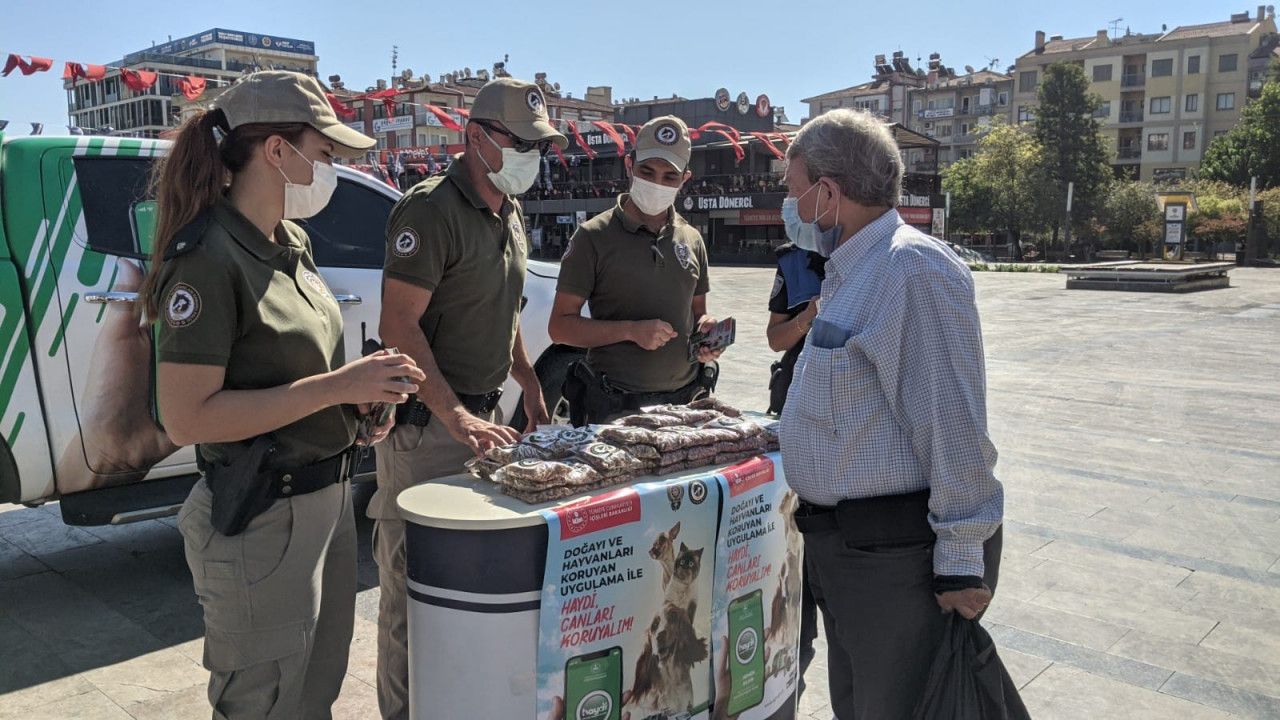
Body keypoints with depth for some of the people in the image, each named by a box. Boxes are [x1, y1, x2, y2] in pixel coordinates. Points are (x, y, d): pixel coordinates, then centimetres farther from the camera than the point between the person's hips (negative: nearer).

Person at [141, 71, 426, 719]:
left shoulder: (290, 242, 8)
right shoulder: (209, 258, -20)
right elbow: (186, 417, -24)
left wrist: (361, 389, 0)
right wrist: (334, 386, -24)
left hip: (327, 499, 9)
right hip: (260, 520, -9)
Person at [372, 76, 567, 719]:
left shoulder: (509, 216, 14)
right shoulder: (431, 209, -13)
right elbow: (399, 326, -19)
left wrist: (530, 389, 18)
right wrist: (455, 416, -26)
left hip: (483, 413, 8)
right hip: (426, 423, -8)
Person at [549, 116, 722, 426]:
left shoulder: (691, 240, 9)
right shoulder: (594, 236, -6)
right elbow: (560, 326, -8)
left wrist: (708, 328, -3)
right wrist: (631, 330, -20)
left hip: (685, 400, 5)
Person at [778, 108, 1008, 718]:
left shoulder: (913, 267, -21)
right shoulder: (851, 267, 9)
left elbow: (953, 424, -24)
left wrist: (961, 561, -22)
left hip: (897, 552, -10)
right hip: (840, 546, 10)